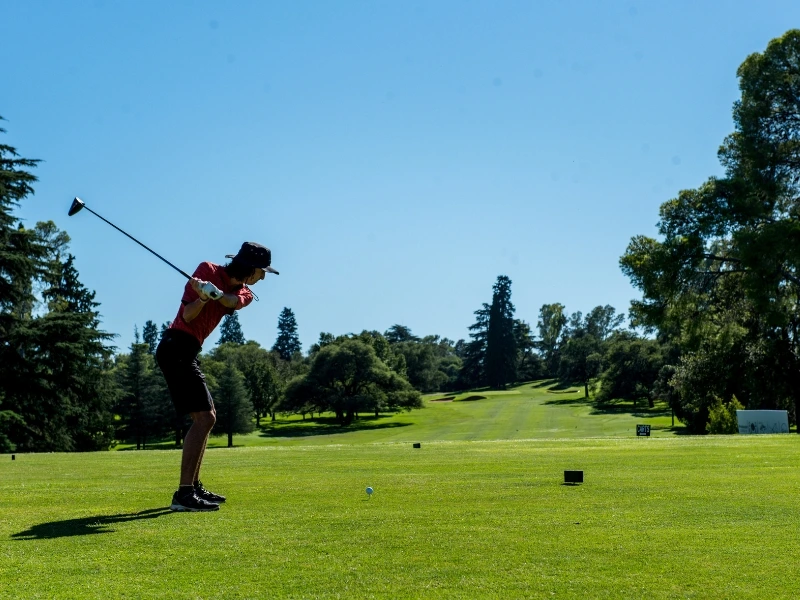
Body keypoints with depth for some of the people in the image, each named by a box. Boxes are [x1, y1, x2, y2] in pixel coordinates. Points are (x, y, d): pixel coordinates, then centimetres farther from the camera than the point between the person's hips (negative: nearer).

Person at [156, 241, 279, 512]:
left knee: (206, 417, 17)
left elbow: (231, 302, -14)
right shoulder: (208, 270, -6)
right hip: (176, 346, -9)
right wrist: (203, 296, -31)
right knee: (204, 418, -17)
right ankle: (183, 494, -20)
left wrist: (214, 292, -36)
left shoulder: (244, 293, 12)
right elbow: (187, 316, -12)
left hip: (187, 352, 9)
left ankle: (194, 486, 25)